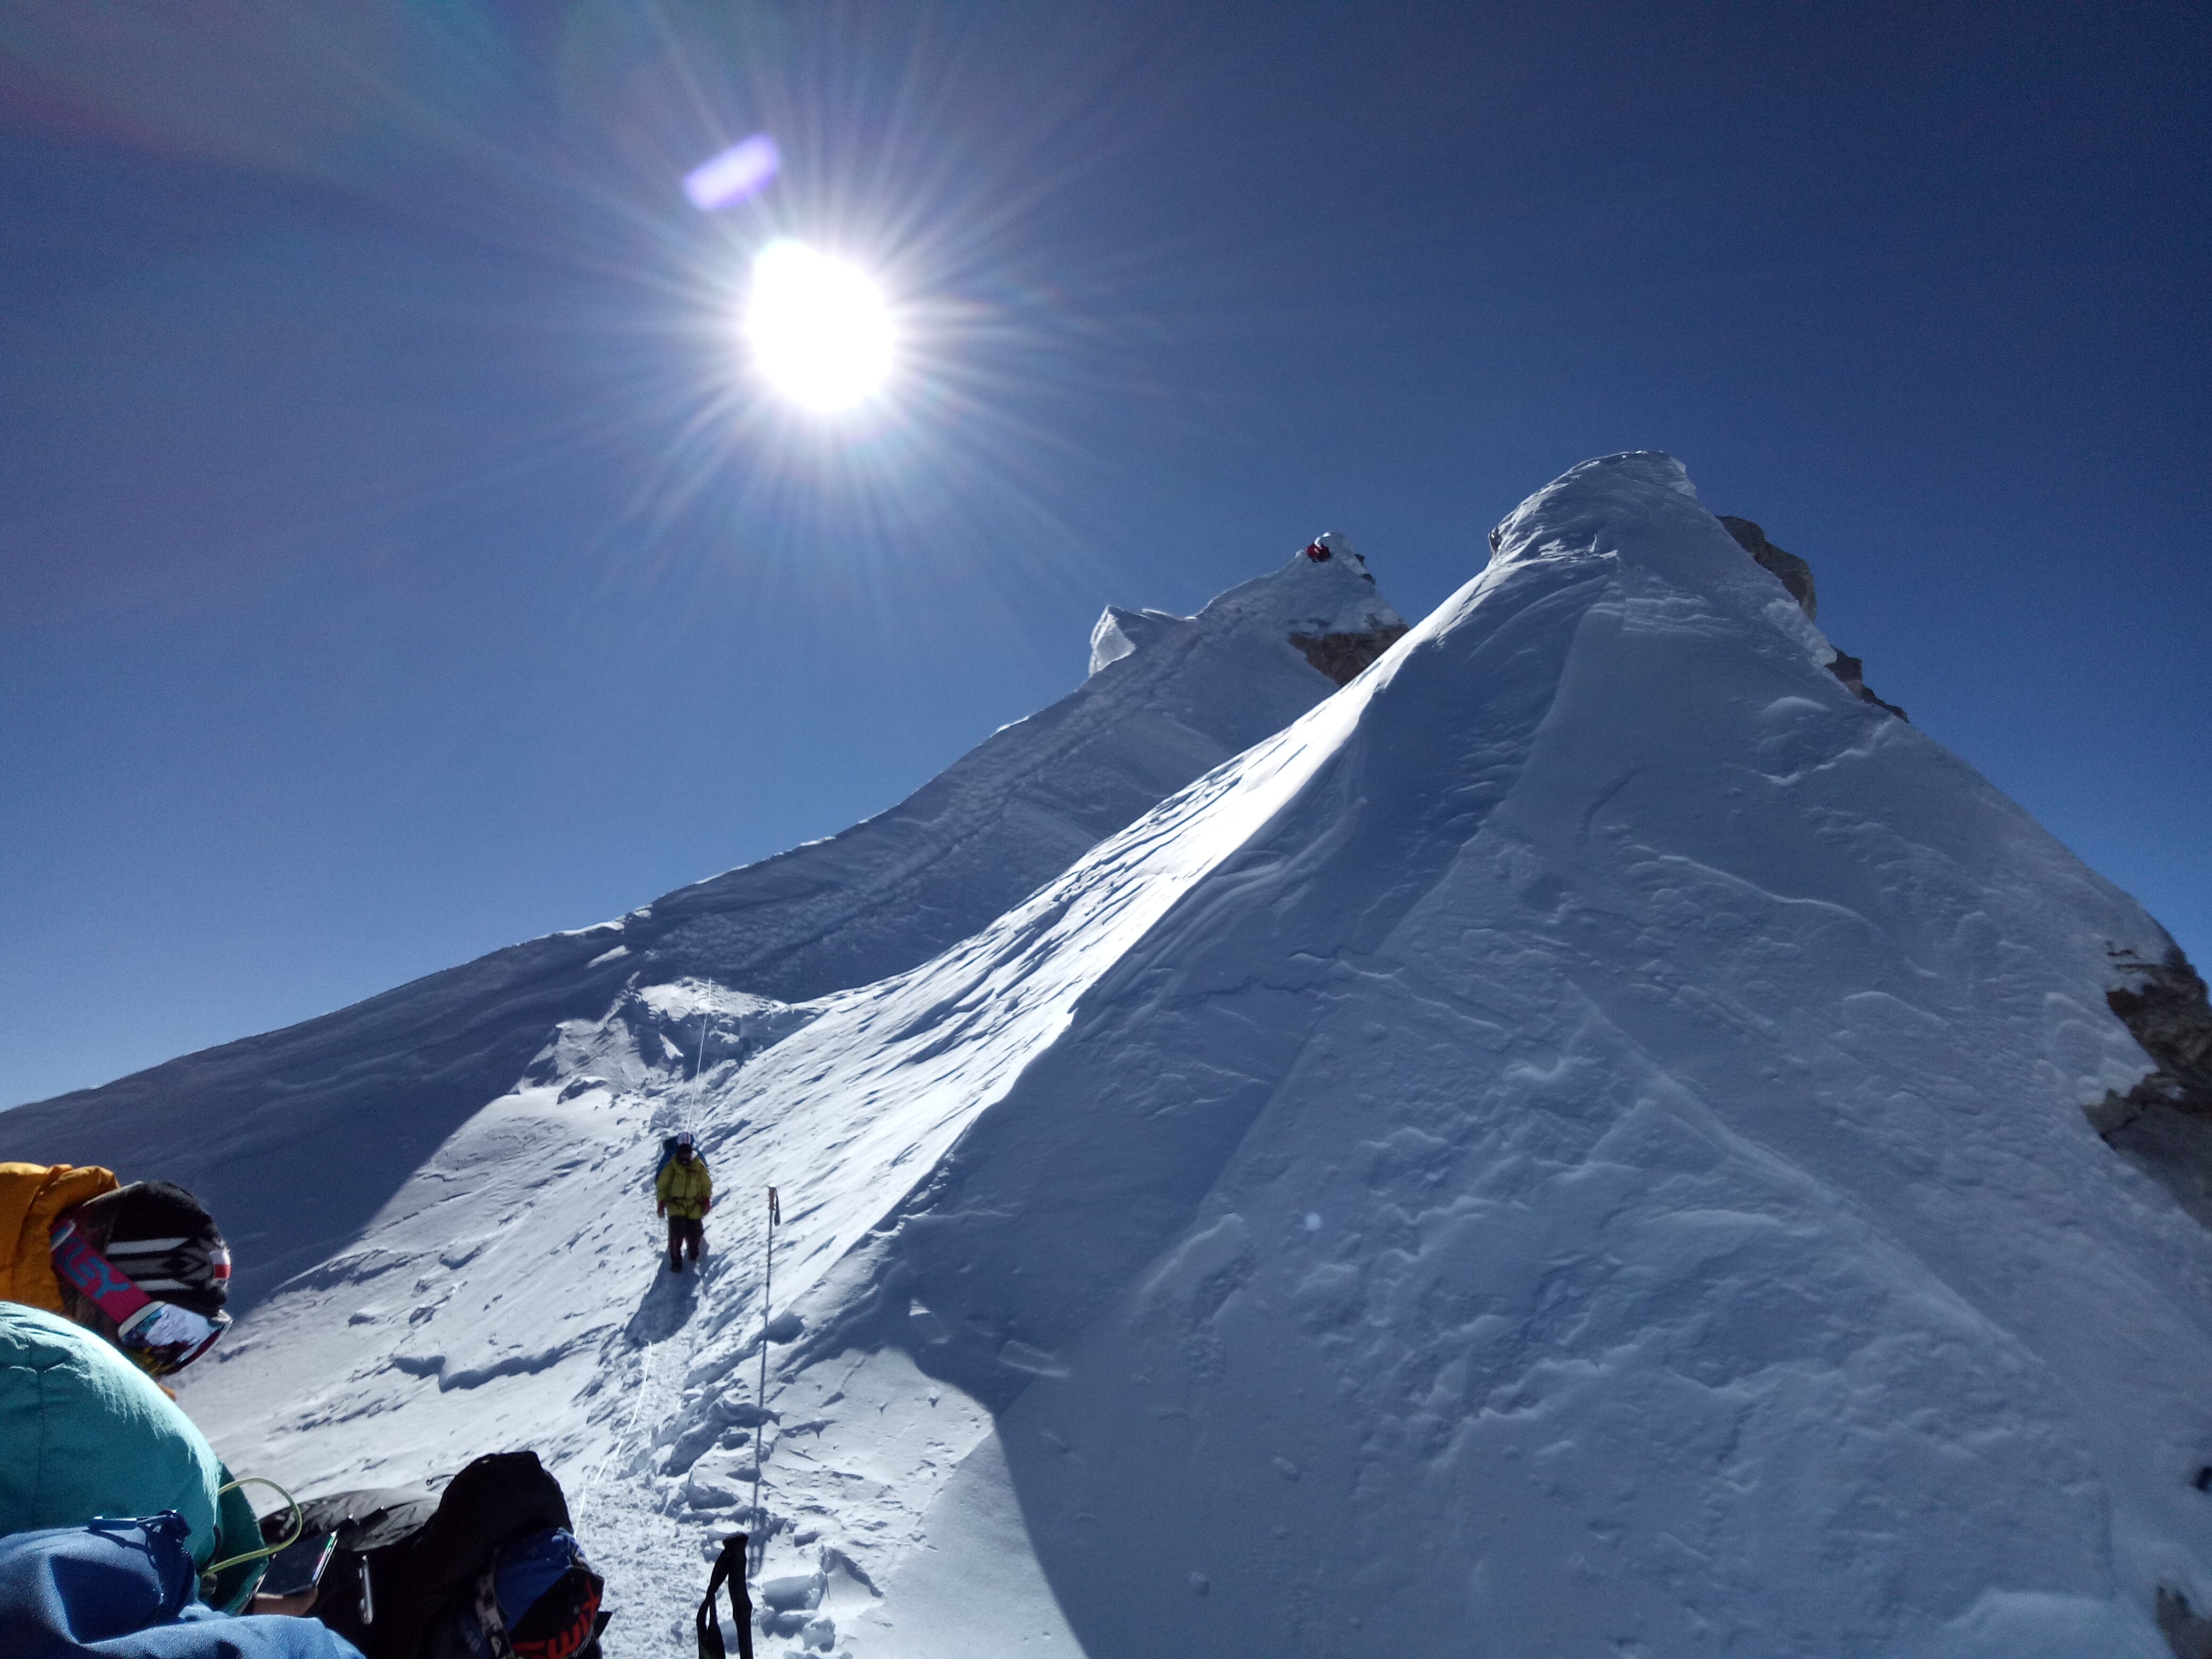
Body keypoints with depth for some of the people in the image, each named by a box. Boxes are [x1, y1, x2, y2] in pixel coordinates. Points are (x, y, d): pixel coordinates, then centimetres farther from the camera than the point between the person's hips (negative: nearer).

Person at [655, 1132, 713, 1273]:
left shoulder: (699, 1167, -2)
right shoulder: (671, 1167, -7)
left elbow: (707, 1185, 7)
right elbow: (662, 1185, 1)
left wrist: (706, 1201, -2)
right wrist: (661, 1203, -4)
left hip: (695, 1208, 1)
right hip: (676, 1206, -1)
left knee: (695, 1234, 1)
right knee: (676, 1233, -15)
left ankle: (694, 1254, 32)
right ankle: (676, 1260, 2)